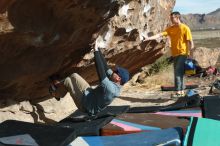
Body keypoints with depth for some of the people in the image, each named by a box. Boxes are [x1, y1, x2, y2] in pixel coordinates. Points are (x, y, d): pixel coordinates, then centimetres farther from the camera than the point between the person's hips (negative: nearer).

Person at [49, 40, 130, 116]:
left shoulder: (110, 88, -35)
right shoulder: (116, 84, -8)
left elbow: (100, 70, -37)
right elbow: (106, 68, -4)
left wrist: (96, 51, -31)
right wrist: (98, 49, -5)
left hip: (86, 105, -9)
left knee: (67, 81, -1)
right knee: (74, 76, 10)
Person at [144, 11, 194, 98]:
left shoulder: (185, 28, -7)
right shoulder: (170, 29, 8)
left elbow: (190, 42, -7)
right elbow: (160, 34, -2)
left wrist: (190, 54, -10)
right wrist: (149, 38, -15)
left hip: (183, 54, -6)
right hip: (175, 54, 7)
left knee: (178, 72, -14)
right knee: (178, 73, 9)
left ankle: (178, 91, -12)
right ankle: (182, 91, 16)